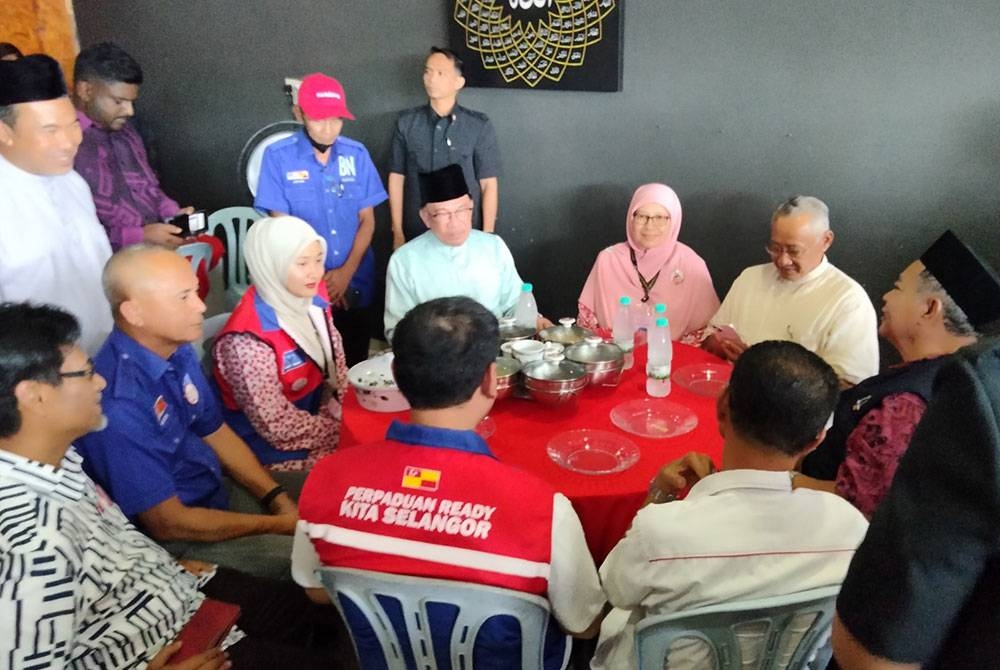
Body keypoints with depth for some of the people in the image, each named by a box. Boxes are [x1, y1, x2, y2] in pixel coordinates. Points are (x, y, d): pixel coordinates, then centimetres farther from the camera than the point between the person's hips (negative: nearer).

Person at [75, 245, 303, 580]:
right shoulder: (120, 404, -31)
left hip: (216, 489, 8)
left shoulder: (179, 351, -6)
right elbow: (167, 523, -23)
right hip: (174, 539, -8)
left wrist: (278, 499, -4)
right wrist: (278, 524, -16)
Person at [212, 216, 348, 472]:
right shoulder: (249, 339, -29)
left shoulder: (311, 296, -8)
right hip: (272, 443, -7)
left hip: (314, 410, 7)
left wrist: (343, 413, -8)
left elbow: (334, 359, 6)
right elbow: (278, 427, -24)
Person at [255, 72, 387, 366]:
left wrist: (346, 272, -10)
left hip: (356, 284, 2)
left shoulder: (357, 154, -1)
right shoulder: (278, 156, -8)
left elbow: (367, 220, 1)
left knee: (355, 365, 15)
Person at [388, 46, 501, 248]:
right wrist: (398, 233, 2)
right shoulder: (406, 123, 1)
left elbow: (488, 184, -3)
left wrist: (487, 237, -5)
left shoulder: (479, 126, -4)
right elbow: (397, 178, 4)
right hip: (416, 234, 1)